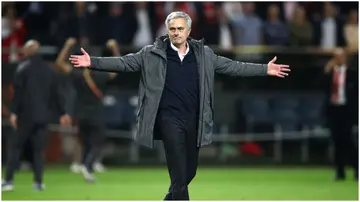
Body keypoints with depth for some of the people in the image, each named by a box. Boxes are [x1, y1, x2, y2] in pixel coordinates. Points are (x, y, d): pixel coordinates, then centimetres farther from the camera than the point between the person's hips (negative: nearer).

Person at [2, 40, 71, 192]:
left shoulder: (23, 68, -6)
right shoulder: (49, 70, 9)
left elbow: (18, 92, -11)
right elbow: (56, 93, 11)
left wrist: (14, 112, -10)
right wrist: (63, 113, 16)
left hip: (26, 116, -4)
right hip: (43, 116, 4)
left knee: (15, 146, 2)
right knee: (39, 149, 8)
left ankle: (9, 180, -4)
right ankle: (38, 182, 3)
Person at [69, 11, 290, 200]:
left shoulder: (204, 54, 6)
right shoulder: (153, 53, -1)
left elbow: (232, 66, 11)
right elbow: (125, 62, -3)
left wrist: (265, 69, 8)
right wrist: (92, 62, -13)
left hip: (194, 119, 4)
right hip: (170, 119, -4)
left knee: (190, 171, 13)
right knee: (179, 174, -8)